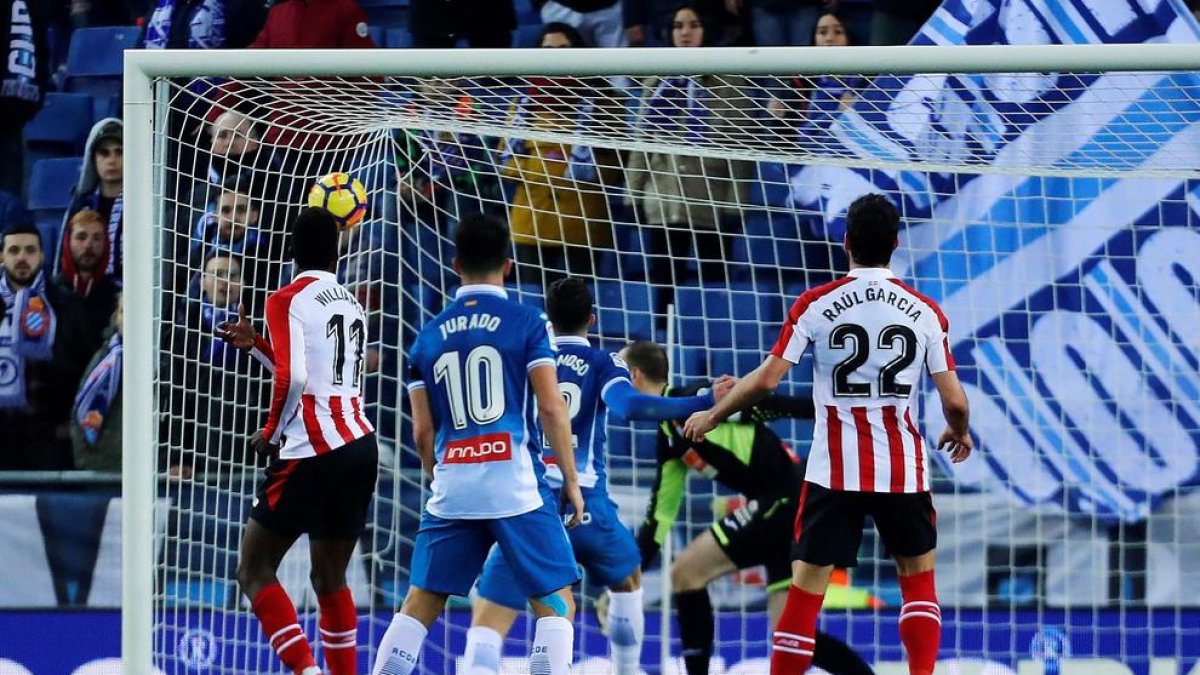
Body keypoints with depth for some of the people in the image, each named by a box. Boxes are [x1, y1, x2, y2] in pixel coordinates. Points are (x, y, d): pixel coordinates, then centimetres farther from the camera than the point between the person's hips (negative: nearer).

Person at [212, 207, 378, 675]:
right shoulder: (351, 305, 16)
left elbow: (292, 379, -17)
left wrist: (271, 434, -2)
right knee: (330, 580, 16)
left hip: (311, 452, -7)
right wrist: (255, 345, 23)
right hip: (359, 447, 7)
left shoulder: (287, 301, -6)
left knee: (254, 571, 0)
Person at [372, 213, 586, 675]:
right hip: (517, 486, -4)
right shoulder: (525, 322, 0)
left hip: (451, 489, 4)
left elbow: (423, 433, 12)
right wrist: (571, 482, 2)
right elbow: (551, 407, -5)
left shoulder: (429, 335, 12)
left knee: (420, 605, 11)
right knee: (556, 603, 3)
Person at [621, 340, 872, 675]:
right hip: (782, 508, 9)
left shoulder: (693, 400, -9)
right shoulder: (670, 438, 17)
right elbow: (659, 517, 21)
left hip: (790, 496, -9)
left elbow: (766, 405, -16)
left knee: (685, 571, -6)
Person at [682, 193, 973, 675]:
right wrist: (960, 433, 22)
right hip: (904, 469, 1)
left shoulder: (816, 304, -5)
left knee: (806, 586, 2)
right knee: (918, 577, 16)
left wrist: (712, 416, 10)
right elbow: (954, 399, -1)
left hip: (834, 470, -1)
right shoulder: (925, 312, -1)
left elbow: (766, 380, -7)